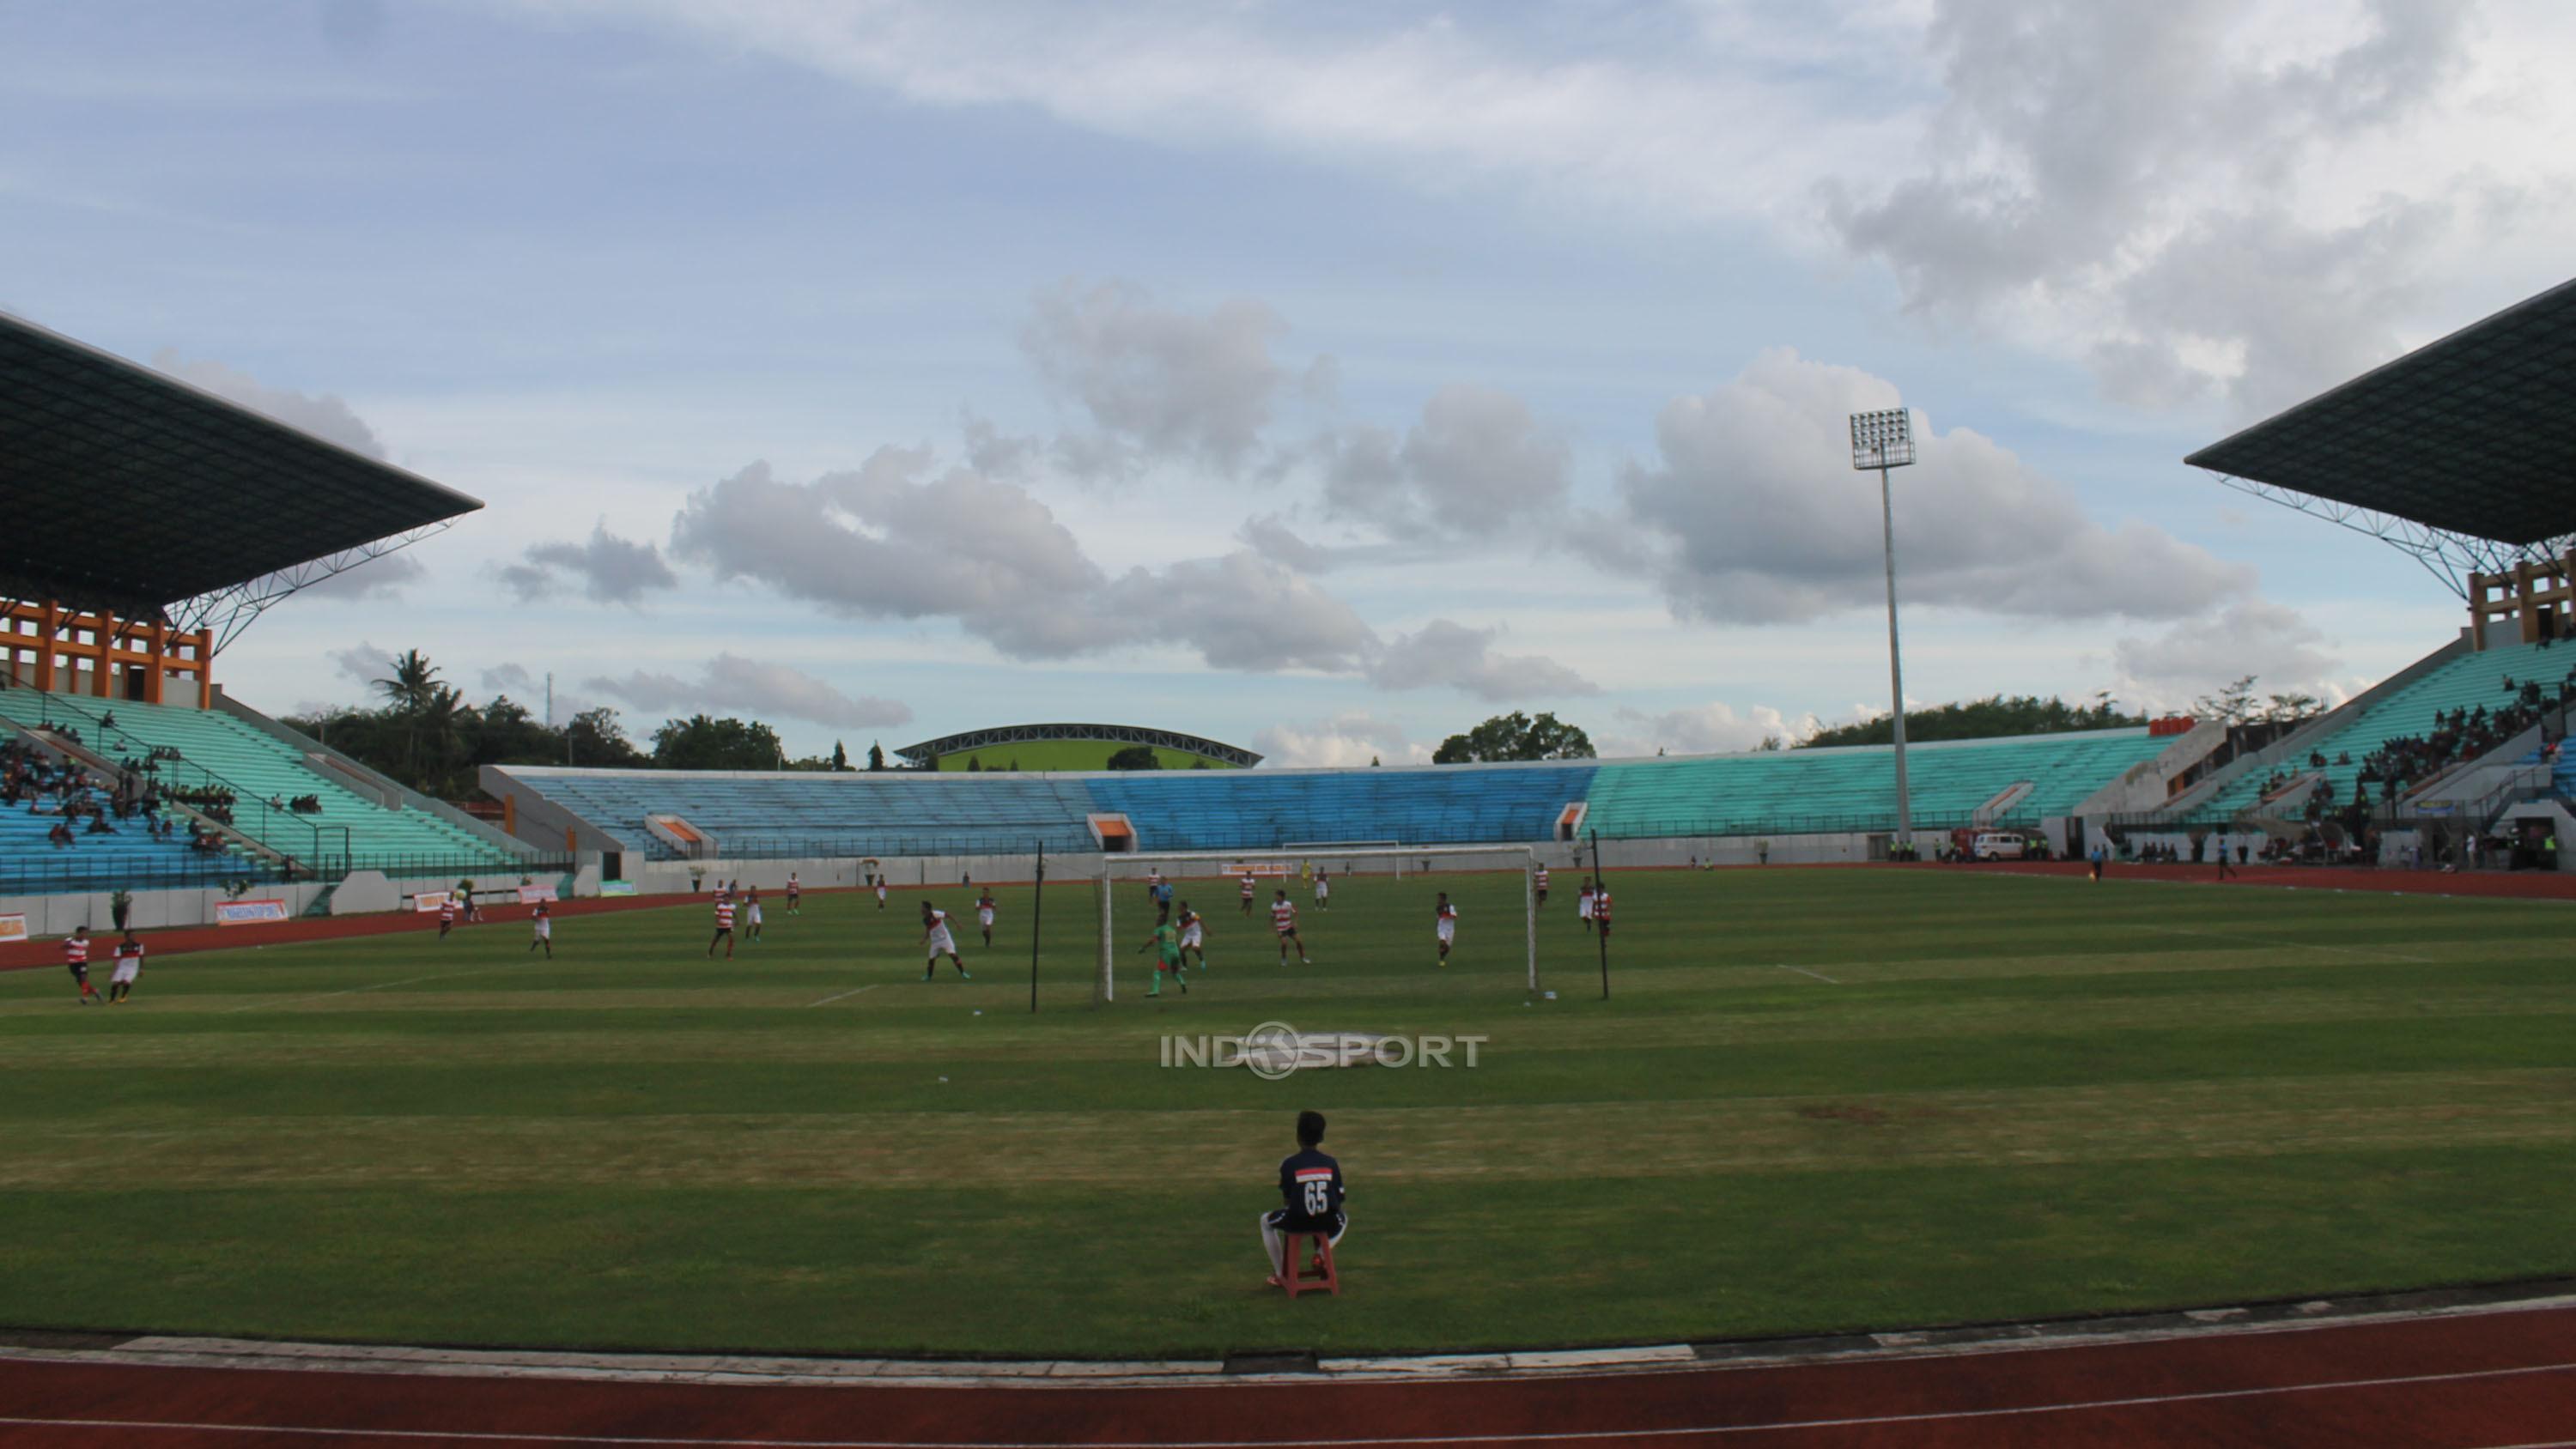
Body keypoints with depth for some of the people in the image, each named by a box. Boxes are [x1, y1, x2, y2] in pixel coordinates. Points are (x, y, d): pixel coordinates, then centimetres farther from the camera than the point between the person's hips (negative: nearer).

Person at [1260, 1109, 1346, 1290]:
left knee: (1266, 1221, 30)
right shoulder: (1331, 1163, 3)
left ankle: (1280, 1274, 27)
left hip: (1296, 1222, -2)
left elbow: (1286, 1200, 1)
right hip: (1327, 1223, 2)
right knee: (1343, 1218, 39)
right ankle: (1321, 1256, 15)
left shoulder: (1289, 1163, -4)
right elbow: (1339, 1199, 6)